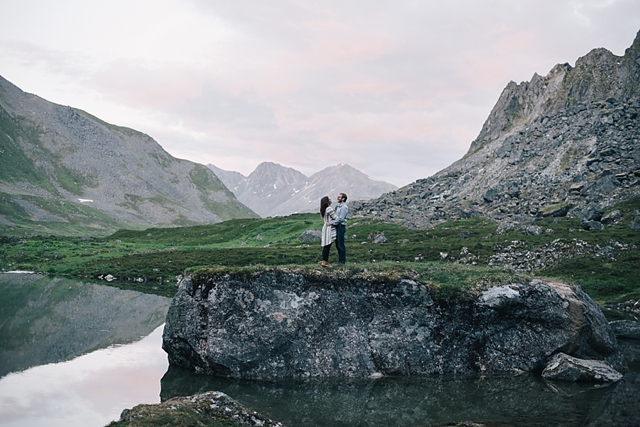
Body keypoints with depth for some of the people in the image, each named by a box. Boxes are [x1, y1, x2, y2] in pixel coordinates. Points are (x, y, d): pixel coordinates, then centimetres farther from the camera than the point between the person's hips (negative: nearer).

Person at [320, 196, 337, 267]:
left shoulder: (323, 209, 13)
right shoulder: (329, 209, -14)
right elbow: (336, 218, -11)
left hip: (325, 228, 9)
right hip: (329, 229, -9)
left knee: (326, 246, 9)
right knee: (327, 246, -7)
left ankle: (325, 261, 11)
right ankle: (325, 262, -7)